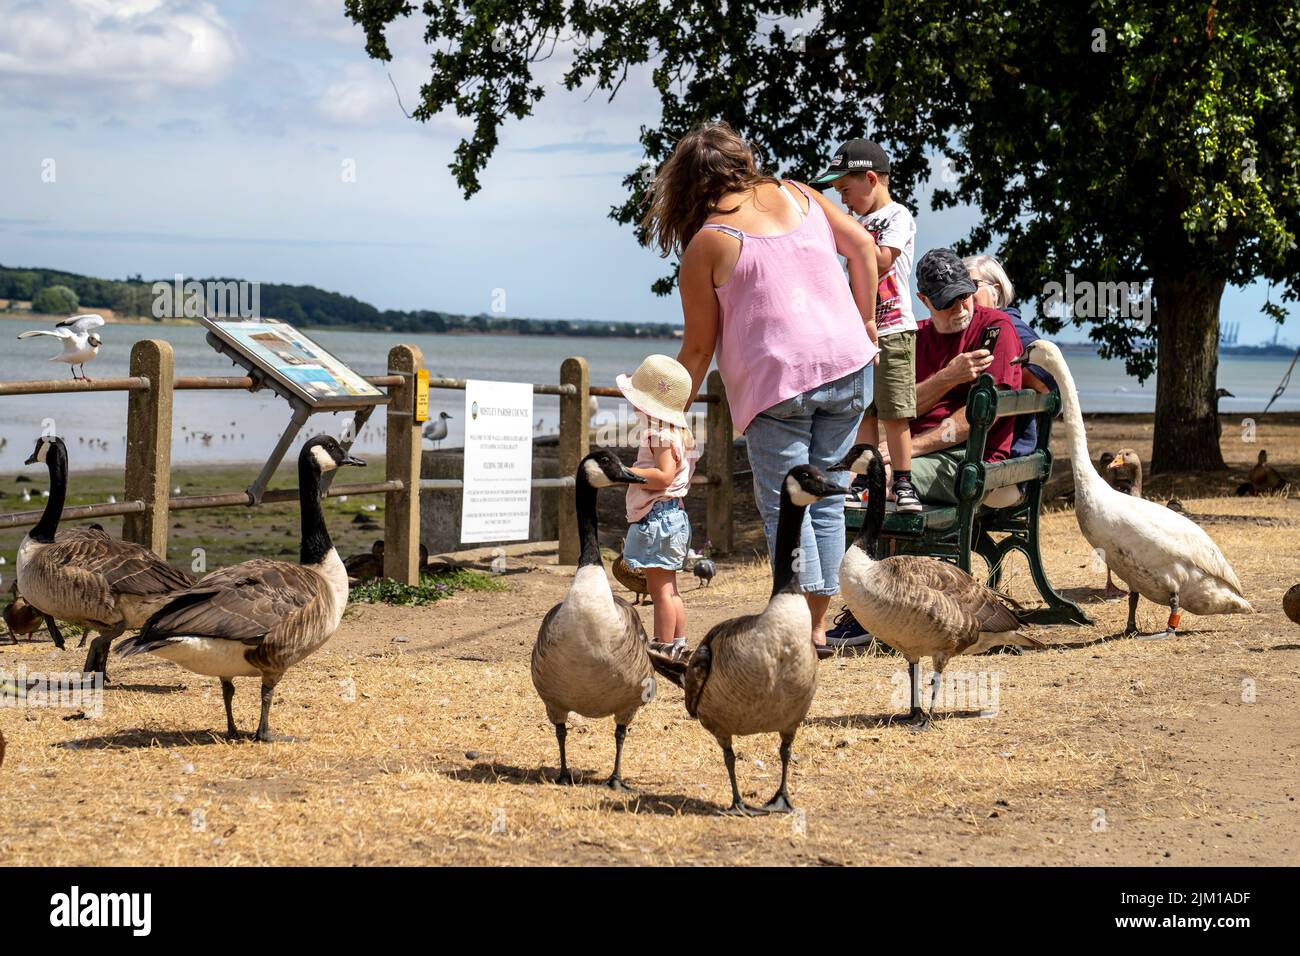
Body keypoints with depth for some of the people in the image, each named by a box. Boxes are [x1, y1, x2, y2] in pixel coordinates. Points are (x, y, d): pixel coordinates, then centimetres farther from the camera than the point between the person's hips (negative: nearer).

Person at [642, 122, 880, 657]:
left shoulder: (705, 244, -2)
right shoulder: (794, 194, 11)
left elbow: (699, 347, 0)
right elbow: (863, 246, 8)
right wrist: (865, 321, 17)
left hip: (777, 379, -5)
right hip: (847, 364, 5)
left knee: (783, 505, 0)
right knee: (825, 500, 11)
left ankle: (803, 630, -10)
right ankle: (818, 627, 11)